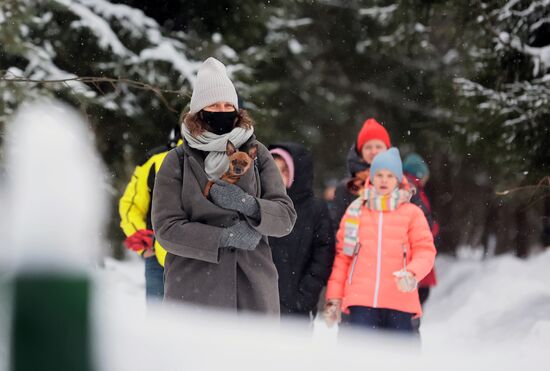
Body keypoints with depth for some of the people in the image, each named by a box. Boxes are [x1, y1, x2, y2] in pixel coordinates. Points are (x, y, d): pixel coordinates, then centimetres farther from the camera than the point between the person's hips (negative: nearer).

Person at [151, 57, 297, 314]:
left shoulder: (257, 155, 11)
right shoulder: (178, 161, 5)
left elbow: (286, 217, 3)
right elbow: (166, 228, -4)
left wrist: (248, 205, -16)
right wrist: (226, 237, -12)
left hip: (254, 291, 2)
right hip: (194, 291, -2)